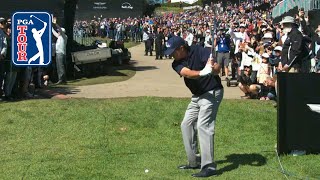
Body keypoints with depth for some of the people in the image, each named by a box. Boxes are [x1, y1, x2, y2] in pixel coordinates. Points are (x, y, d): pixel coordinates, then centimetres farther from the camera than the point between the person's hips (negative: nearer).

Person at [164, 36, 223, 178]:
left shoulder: (199, 51, -18)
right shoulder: (177, 63, -4)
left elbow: (217, 68, -27)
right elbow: (187, 73, -26)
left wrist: (213, 68, -51)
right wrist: (202, 72, -46)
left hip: (212, 92, -8)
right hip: (197, 96, 8)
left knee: (203, 125, -18)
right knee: (186, 125, 12)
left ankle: (209, 166, -18)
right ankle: (194, 162, 22)